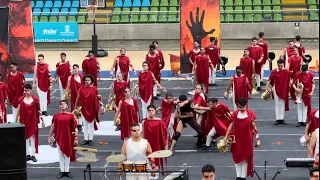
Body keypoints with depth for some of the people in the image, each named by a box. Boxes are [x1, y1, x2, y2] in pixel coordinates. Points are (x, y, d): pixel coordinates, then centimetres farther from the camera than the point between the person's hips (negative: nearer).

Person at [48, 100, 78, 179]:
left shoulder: (71, 115, -2)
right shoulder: (56, 116, 2)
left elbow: (74, 128, 0)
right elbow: (53, 127, 7)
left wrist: (76, 138, -3)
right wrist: (49, 137, 6)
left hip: (68, 137, -1)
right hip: (59, 137, 1)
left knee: (67, 154, 7)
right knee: (60, 154, 6)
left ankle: (67, 171, 15)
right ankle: (62, 171, 13)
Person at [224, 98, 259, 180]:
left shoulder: (250, 113, -7)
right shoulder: (235, 113, -3)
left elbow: (253, 125, -2)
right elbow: (231, 125, 0)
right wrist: (226, 137, -1)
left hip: (247, 139, -1)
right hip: (237, 138, 2)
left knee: (245, 157, 6)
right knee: (237, 157, 8)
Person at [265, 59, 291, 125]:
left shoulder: (287, 72, -9)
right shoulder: (274, 71, -8)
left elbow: (289, 81, -1)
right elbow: (269, 81, -6)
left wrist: (290, 91, -2)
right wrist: (266, 89, -10)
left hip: (284, 90, 0)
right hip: (276, 90, 0)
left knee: (282, 105, 9)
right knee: (277, 105, 6)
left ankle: (282, 119, 15)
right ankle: (277, 119, 10)